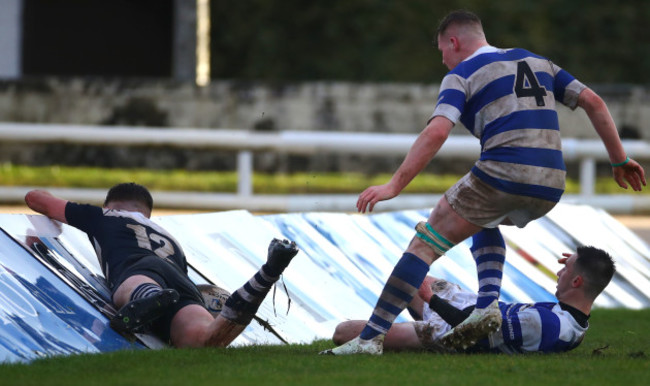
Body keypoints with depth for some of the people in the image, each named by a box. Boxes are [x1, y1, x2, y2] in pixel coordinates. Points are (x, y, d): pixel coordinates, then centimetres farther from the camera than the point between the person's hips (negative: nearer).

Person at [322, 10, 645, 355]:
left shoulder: (462, 74, 5)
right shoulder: (535, 62, 23)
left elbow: (436, 133, -11)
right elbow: (592, 101, 18)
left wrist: (394, 185, -15)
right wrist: (619, 160, 22)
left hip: (502, 176, -6)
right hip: (550, 186, 6)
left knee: (426, 242, 0)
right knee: (486, 222, 35)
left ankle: (370, 337, -8)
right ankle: (488, 305, 13)